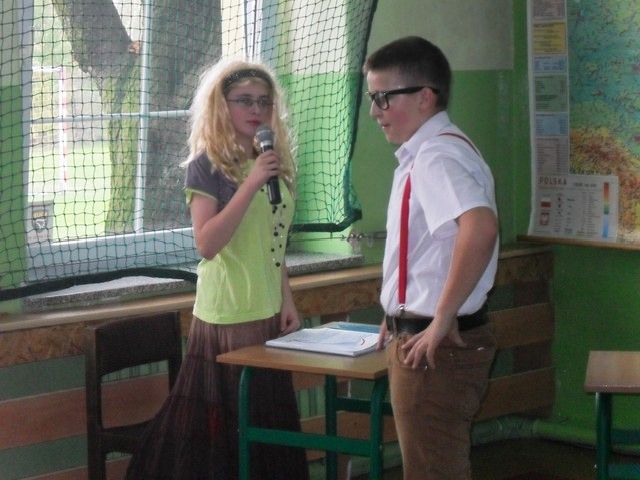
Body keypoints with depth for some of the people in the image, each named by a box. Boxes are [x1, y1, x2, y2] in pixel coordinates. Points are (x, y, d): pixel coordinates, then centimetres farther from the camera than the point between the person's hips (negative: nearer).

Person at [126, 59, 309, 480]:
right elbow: (207, 244, -21)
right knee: (221, 423, -2)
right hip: (227, 316, -7)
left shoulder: (273, 162, 10)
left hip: (268, 313, 7)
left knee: (270, 420, 10)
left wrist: (288, 302, 9)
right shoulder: (206, 166, -10)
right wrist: (250, 185, -25)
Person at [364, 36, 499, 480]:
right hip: (423, 334, 10)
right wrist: (402, 316, 19)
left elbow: (480, 228, -37)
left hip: (434, 346, -10)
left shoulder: (435, 155, -19)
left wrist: (441, 321, -29)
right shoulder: (427, 151, 12)